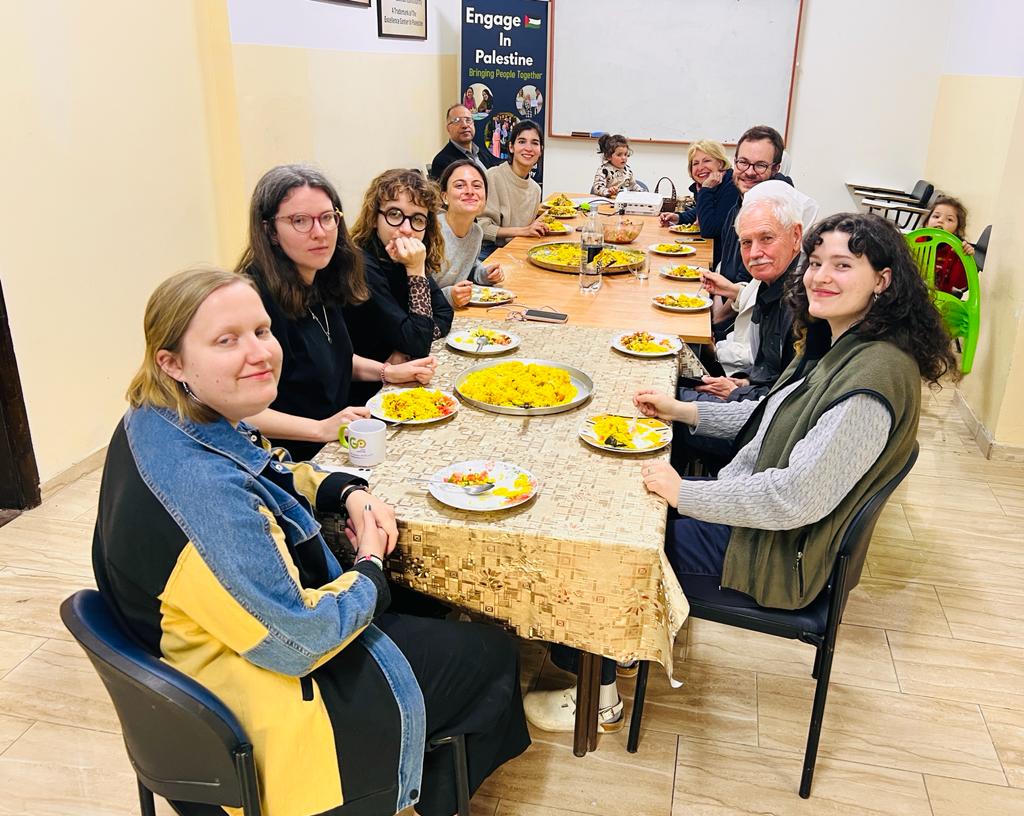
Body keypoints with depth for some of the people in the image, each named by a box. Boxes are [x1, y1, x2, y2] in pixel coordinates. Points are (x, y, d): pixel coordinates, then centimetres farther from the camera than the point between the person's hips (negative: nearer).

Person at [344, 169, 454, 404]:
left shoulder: (401, 260, 0)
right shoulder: (362, 268, -23)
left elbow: (444, 315, 2)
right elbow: (418, 345, -22)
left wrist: (405, 351, -14)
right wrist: (417, 272, -25)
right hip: (365, 393, -7)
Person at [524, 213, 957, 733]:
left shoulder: (875, 377, -27)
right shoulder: (836, 344, 4)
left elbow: (797, 498, -30)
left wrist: (684, 494, -22)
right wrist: (682, 411, 10)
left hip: (777, 555, -9)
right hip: (753, 509, 9)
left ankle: (596, 695, 17)